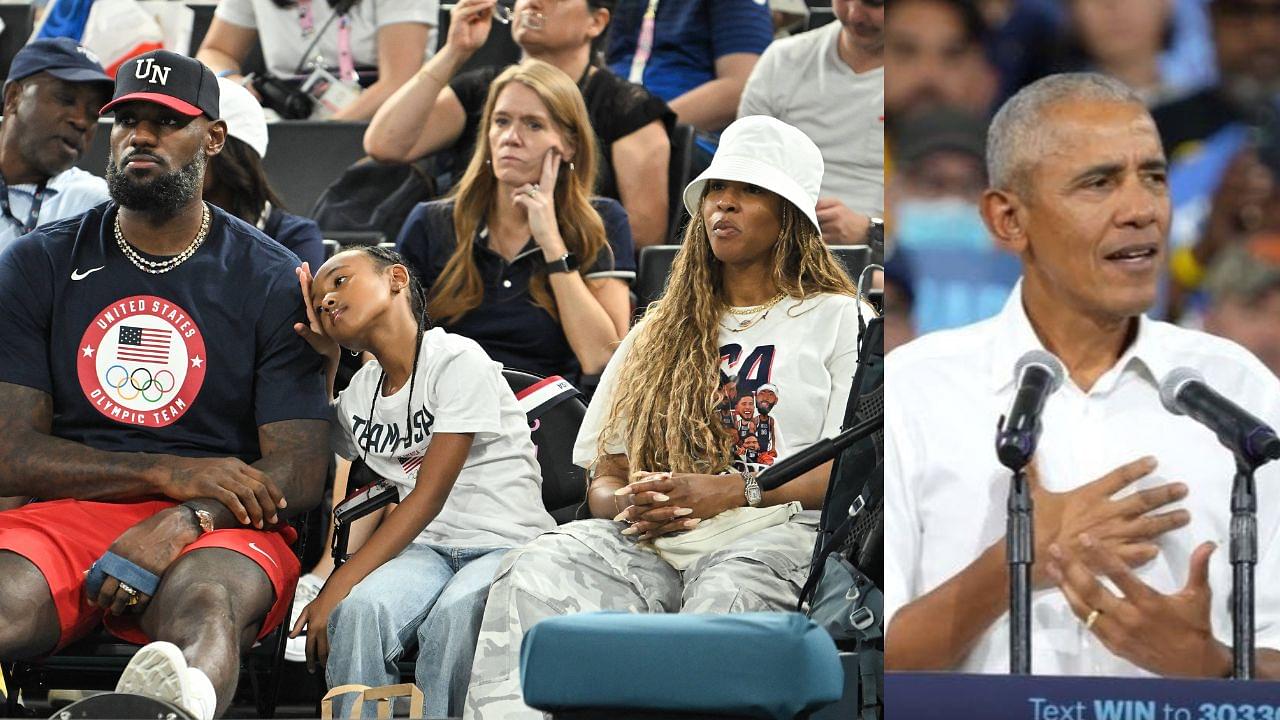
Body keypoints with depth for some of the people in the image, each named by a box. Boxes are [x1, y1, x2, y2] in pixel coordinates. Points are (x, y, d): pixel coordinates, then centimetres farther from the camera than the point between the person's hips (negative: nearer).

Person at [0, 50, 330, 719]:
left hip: (218, 528, -2)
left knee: (205, 602, -40)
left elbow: (299, 470, 2)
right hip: (63, 515, 2)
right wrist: (169, 474, -11)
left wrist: (181, 521, -18)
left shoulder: (274, 282, 10)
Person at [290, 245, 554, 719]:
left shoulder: (458, 361, -8)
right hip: (427, 548, 5)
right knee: (358, 610, -30)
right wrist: (324, 358, 19)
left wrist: (339, 585, -20)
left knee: (452, 617, -38)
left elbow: (430, 495, -14)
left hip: (506, 543, -5)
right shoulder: (358, 395, 16)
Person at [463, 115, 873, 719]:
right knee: (536, 567, -31)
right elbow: (603, 478, 24)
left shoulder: (837, 319, 18)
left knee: (728, 587, -42)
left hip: (774, 530, -3)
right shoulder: (655, 337, 31)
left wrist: (734, 491, -11)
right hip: (650, 540, 3)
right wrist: (629, 505, -3)